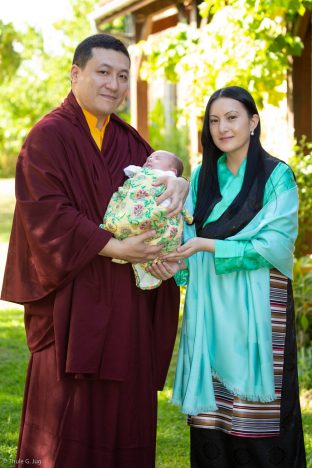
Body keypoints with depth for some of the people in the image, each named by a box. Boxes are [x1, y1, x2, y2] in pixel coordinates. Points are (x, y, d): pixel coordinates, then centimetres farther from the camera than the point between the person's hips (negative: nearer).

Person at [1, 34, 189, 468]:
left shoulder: (127, 139, 14)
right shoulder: (49, 136, -6)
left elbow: (161, 172, 18)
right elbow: (47, 213, -14)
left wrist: (178, 183, -7)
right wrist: (114, 248, -20)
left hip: (129, 301, 6)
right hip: (76, 298, -6)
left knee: (126, 411, 8)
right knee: (72, 411, -3)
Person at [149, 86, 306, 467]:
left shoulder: (277, 176, -2)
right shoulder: (201, 177, 13)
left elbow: (275, 245, -10)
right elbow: (189, 237, 11)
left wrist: (209, 246, -15)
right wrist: (177, 263, -11)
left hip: (257, 306, -4)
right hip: (209, 305, 4)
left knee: (257, 415, -4)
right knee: (211, 408, 3)